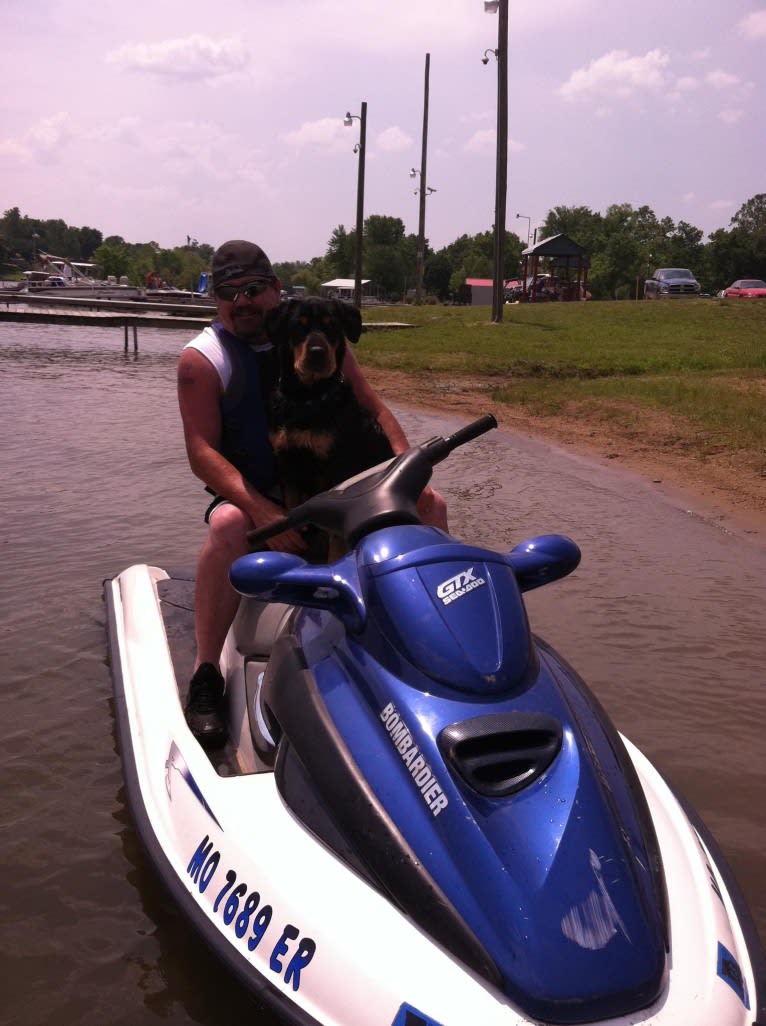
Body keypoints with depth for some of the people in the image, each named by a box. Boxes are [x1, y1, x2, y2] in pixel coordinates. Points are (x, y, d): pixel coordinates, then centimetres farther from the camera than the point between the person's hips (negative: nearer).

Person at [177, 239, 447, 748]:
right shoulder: (202, 358, -4)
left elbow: (375, 409, 9)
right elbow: (202, 451, -14)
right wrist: (262, 510, -30)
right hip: (254, 493, -4)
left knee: (430, 504, -9)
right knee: (229, 527, -37)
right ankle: (206, 676, -28)